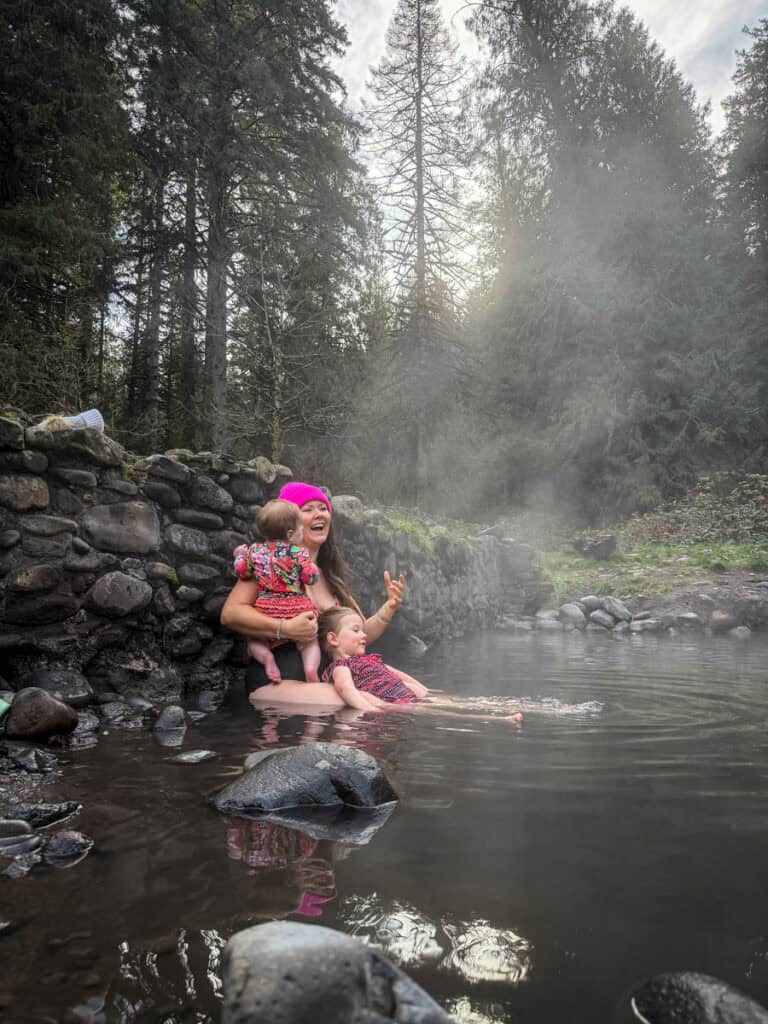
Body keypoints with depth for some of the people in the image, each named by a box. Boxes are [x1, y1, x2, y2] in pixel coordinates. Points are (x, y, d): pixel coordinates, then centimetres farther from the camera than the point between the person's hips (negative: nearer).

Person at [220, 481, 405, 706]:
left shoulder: (331, 575, 19)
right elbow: (230, 613, -11)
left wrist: (389, 608, 2)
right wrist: (285, 629, -23)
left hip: (326, 681, 6)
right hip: (275, 684, -6)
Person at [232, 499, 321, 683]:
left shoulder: (255, 551, 2)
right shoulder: (299, 553, -7)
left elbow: (241, 571, 9)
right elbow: (311, 578, -8)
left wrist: (241, 554, 27)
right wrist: (311, 565, 13)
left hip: (266, 610, 2)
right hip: (297, 610, -2)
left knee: (255, 641, 24)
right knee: (310, 643, 16)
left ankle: (266, 656, -10)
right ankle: (311, 666, -16)